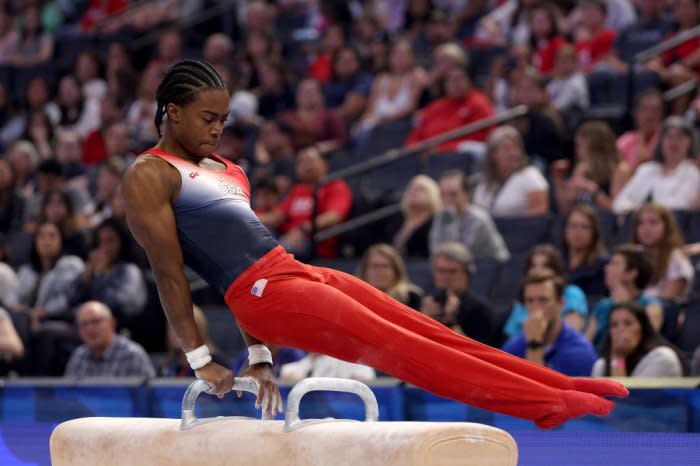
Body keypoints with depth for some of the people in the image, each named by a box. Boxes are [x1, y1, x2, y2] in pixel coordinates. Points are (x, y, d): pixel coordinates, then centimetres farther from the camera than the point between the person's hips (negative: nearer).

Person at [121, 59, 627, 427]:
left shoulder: (223, 171, 24)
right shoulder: (148, 177, -1)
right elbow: (169, 273, -5)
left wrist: (259, 356, 22)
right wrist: (199, 358, -8)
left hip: (297, 271, 8)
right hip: (265, 293, -8)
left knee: (432, 334, -1)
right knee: (399, 349, -15)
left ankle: (562, 387, -3)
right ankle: (548, 403, -20)